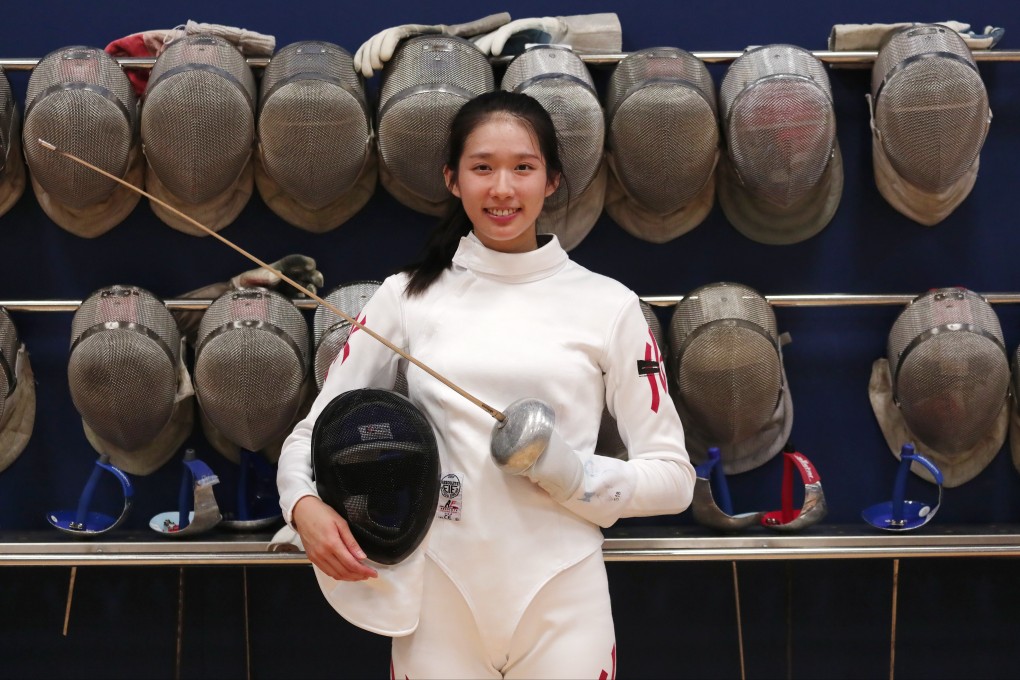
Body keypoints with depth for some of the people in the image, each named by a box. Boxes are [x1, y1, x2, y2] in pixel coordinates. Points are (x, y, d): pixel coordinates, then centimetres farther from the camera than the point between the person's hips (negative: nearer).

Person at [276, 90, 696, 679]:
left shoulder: (608, 305, 1)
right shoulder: (407, 297, 3)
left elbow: (672, 477, 2)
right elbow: (315, 431, 6)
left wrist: (571, 472, -15)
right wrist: (305, 506, -14)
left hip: (563, 604, 0)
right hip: (437, 597, 1)